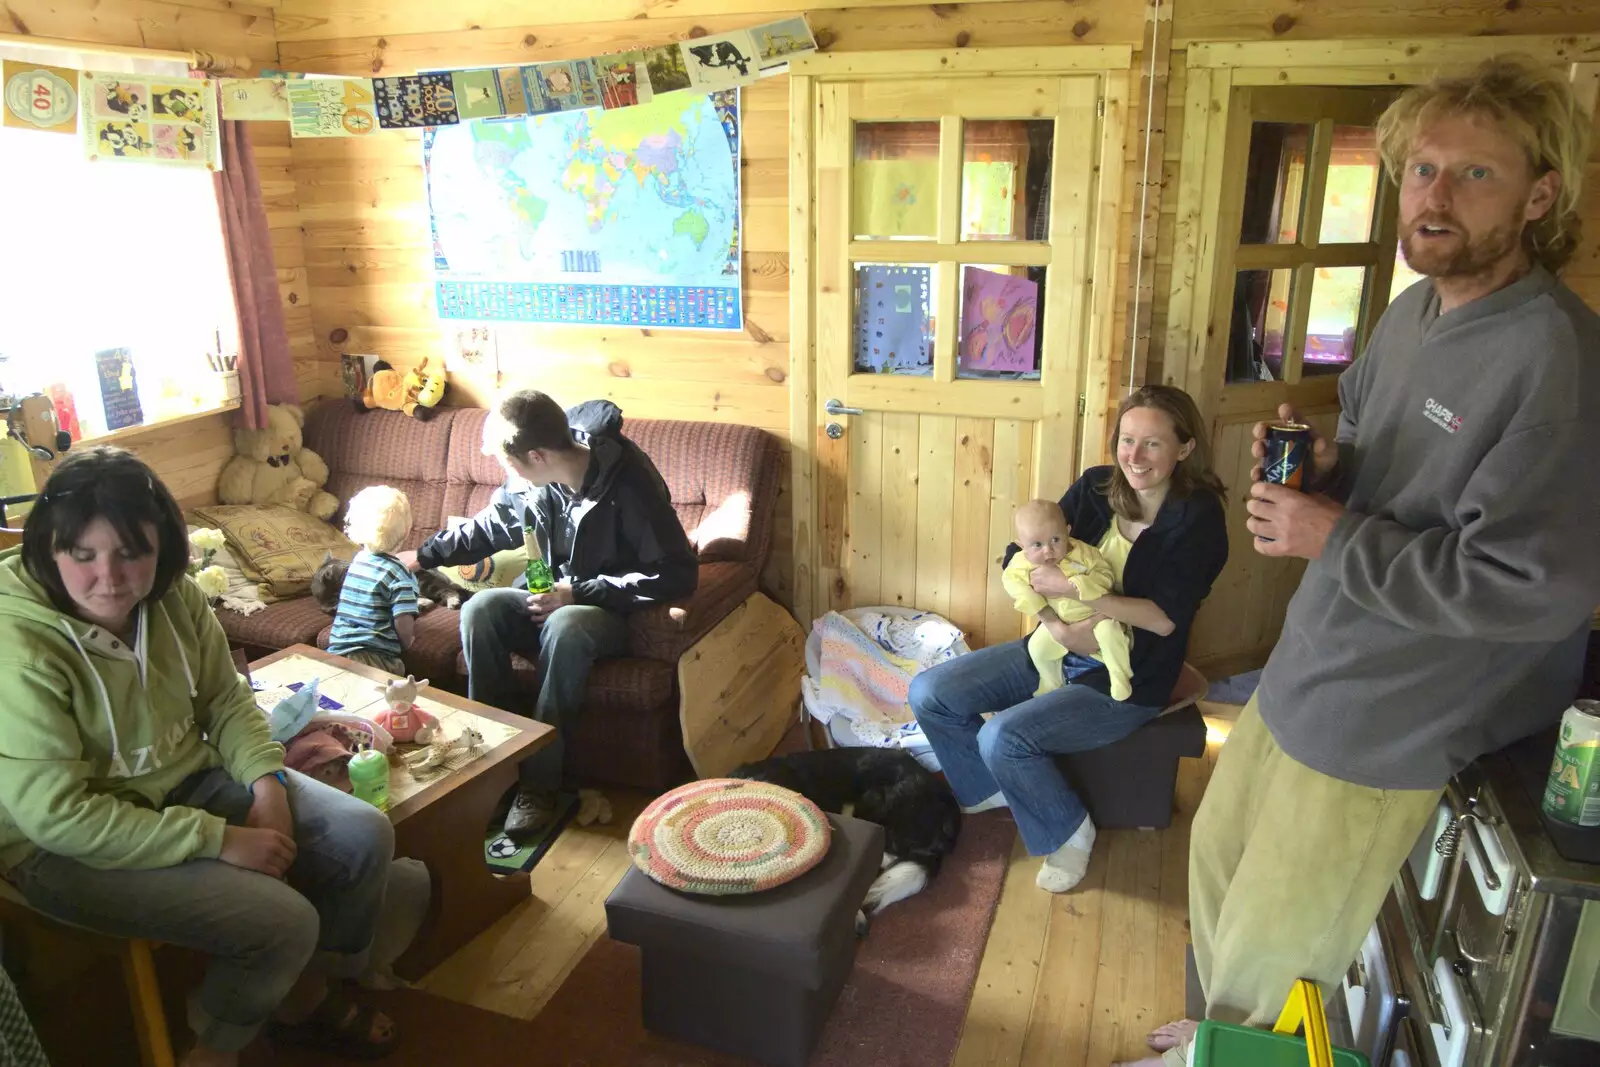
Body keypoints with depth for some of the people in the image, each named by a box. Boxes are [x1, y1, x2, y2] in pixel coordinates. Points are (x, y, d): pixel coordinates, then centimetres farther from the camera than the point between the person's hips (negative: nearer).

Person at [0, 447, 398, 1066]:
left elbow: (226, 700, 3)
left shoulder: (173, 597, -10)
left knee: (366, 837, -2)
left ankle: (305, 997, 23)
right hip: (67, 847, -6)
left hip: (189, 781, 7)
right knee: (283, 920, -21)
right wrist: (219, 841, -26)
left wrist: (267, 780, -14)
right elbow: (58, 815, -27)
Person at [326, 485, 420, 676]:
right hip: (374, 658, -6)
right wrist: (406, 643, 7)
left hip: (336, 651, 6)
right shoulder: (399, 574, -10)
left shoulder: (357, 561, 10)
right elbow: (404, 623, -14)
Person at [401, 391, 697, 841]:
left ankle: (539, 784, -28)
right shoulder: (529, 484, -4)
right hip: (550, 596, 6)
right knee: (479, 610, -21)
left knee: (565, 626, -37)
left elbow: (678, 573, -25)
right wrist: (424, 555, 22)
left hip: (612, 609, -6)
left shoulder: (628, 482, -23)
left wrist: (578, 594, -25)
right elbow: (489, 526, 19)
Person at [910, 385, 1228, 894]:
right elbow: (1020, 561, -2)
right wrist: (1057, 625, -17)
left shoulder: (1198, 517, -13)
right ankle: (989, 788, 19)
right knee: (929, 694, -6)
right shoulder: (1096, 487, -1)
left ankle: (1067, 831, 2)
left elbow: (1165, 617, -20)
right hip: (1056, 650, 6)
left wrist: (1073, 588, -26)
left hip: (1127, 680, -6)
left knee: (1003, 736, -27)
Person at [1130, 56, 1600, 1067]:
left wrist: (1336, 538, -21)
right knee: (1218, 852, 26)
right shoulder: (1415, 309, 4)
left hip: (1388, 726, -9)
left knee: (1269, 955, 9)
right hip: (1306, 674, 9)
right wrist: (1319, 468, -4)